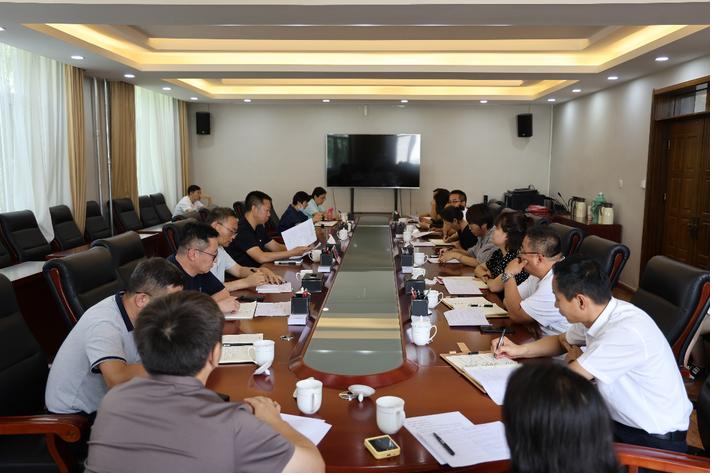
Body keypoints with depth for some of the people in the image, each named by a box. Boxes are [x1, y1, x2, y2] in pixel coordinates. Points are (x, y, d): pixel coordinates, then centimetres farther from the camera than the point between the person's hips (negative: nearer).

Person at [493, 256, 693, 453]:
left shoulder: (625, 332, -30)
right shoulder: (596, 314, -5)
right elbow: (561, 340, 16)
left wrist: (574, 359, -3)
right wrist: (520, 350, 1)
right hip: (617, 418, 7)